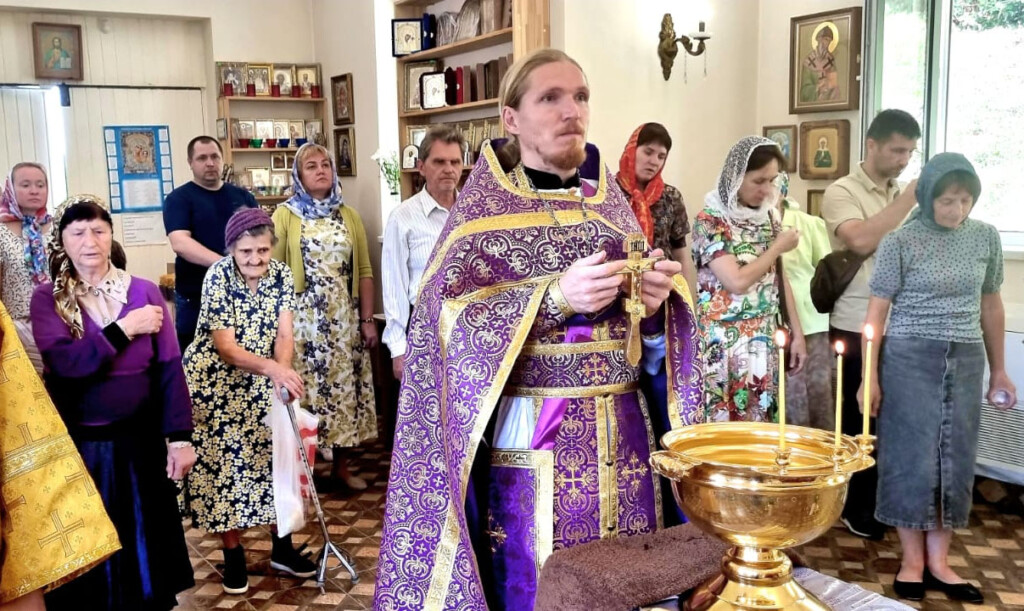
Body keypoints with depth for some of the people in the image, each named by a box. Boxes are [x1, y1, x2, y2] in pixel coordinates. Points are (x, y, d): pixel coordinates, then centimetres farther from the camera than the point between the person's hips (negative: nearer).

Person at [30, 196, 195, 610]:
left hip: (140, 438, 1)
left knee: (145, 537, 13)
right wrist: (124, 329, -16)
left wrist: (179, 438, -8)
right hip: (78, 444, -1)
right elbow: (65, 363, -20)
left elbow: (169, 369, -4)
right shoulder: (47, 299, -4)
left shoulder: (145, 292, -1)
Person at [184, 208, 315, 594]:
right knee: (223, 463, 0)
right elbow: (226, 348, -25)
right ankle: (233, 554, 14)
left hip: (260, 386, 4)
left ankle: (282, 547, 19)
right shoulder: (217, 278, -21)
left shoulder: (282, 275, -9)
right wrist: (272, 368, -41)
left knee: (274, 457, 6)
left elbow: (284, 335, -13)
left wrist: (283, 373, -34)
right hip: (214, 384, -4)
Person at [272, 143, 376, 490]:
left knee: (344, 386, 6)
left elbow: (364, 272, 8)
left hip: (344, 318, 3)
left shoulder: (349, 216, 9)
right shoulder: (285, 215, 1)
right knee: (306, 388, -2)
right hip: (303, 317, -3)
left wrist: (368, 319, 3)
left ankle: (341, 465, 19)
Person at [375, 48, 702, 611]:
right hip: (531, 438, -4)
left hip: (619, 436, 4)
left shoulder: (609, 203, 10)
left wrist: (655, 305, -11)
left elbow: (645, 346, 11)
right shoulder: (483, 206, -2)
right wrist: (554, 298, -23)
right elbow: (451, 320, -13)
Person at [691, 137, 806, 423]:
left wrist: (797, 333, 10)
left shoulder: (767, 217, 8)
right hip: (726, 345, -6)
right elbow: (737, 281, -22)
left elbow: (779, 278, 13)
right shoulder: (710, 220, -12)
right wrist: (779, 246, -9)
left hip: (765, 342, 6)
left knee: (763, 424, 10)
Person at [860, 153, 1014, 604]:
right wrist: (871, 377, -10)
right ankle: (912, 560, 15)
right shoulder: (901, 241, -7)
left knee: (956, 460, 7)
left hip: (965, 361, 4)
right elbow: (876, 312, -6)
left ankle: (938, 561, 19)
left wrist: (998, 369, 15)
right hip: (910, 359, -4)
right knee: (913, 457, 1)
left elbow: (991, 304, 14)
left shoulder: (986, 237, 5)